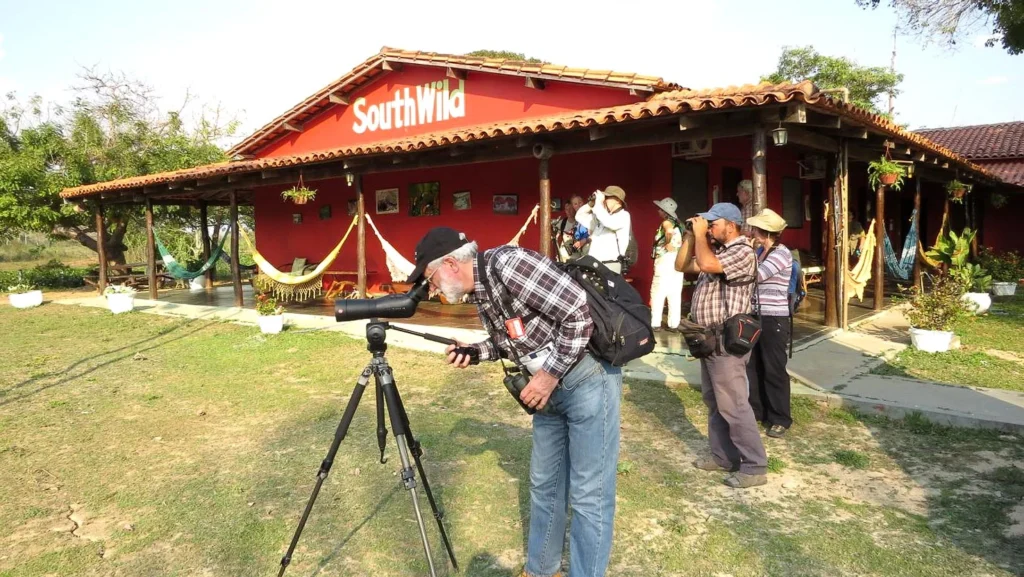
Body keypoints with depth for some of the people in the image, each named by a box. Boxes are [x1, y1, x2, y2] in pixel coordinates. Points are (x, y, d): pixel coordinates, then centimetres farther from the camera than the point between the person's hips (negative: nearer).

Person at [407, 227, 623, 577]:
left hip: (588, 379, -9)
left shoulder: (507, 264, -23)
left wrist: (550, 375, -20)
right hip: (551, 386, 9)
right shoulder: (478, 292, 5)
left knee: (588, 494, -1)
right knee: (543, 483, 19)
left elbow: (579, 313, -25)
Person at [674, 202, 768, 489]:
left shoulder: (743, 253, -15)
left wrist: (700, 234, -15)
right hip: (709, 338, 10)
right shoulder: (715, 250, 14)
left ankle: (755, 467, 2)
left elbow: (706, 264, -30)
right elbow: (682, 266, 17)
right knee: (714, 401, 16)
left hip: (727, 340, -10)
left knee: (733, 405, -6)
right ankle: (723, 456, 26)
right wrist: (690, 236, 6)